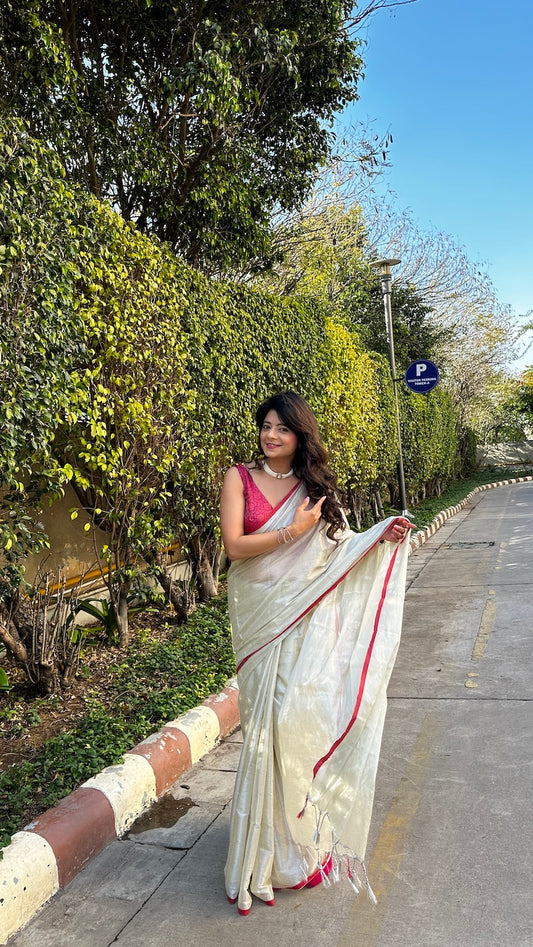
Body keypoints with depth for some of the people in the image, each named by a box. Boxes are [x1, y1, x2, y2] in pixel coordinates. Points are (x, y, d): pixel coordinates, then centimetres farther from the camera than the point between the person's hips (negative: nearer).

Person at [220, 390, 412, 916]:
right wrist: (294, 530, -13)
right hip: (261, 615, -1)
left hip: (308, 616, 1)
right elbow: (234, 544, -9)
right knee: (269, 721, 3)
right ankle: (278, 838, 23)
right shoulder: (240, 477, 0)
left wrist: (381, 537, -3)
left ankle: (304, 832, 21)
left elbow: (336, 545, 11)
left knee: (300, 716, -3)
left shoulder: (315, 484, 7)